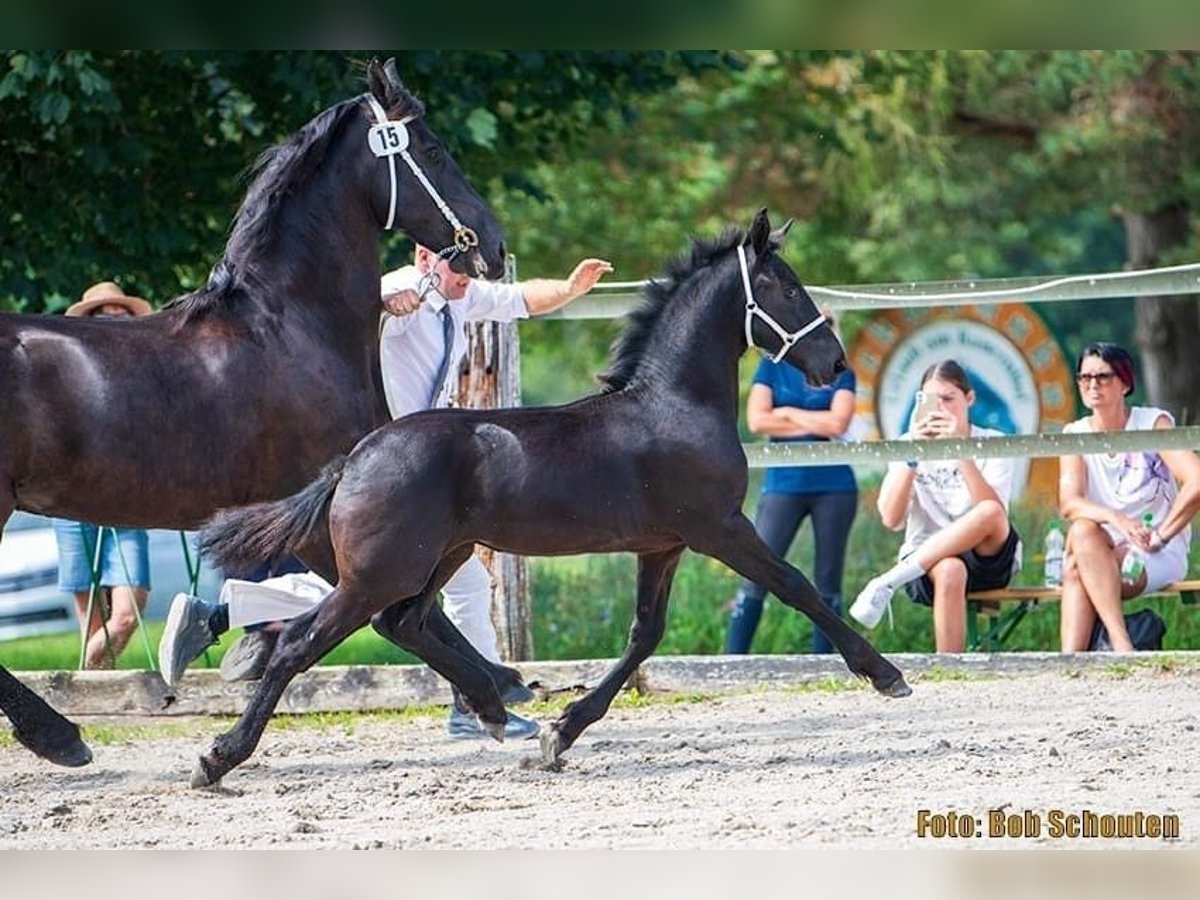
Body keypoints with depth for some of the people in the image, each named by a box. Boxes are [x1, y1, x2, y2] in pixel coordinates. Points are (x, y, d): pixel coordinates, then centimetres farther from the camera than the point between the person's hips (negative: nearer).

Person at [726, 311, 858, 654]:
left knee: (828, 580, 3)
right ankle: (733, 660, -8)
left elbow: (838, 423, -8)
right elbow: (757, 420, -3)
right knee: (756, 575, -8)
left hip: (834, 487, 1)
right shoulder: (772, 367, 10)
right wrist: (817, 424, -3)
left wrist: (787, 413, -2)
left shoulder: (841, 375, 8)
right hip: (783, 485, -1)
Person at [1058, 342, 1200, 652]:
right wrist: (1116, 519, -30)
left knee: (1075, 572, -30)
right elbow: (1069, 503, -11)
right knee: (1081, 530, -33)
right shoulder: (1075, 435, 5)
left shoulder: (1153, 423, -4)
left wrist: (1159, 537, -18)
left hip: (1160, 556, -3)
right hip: (1105, 552, 3)